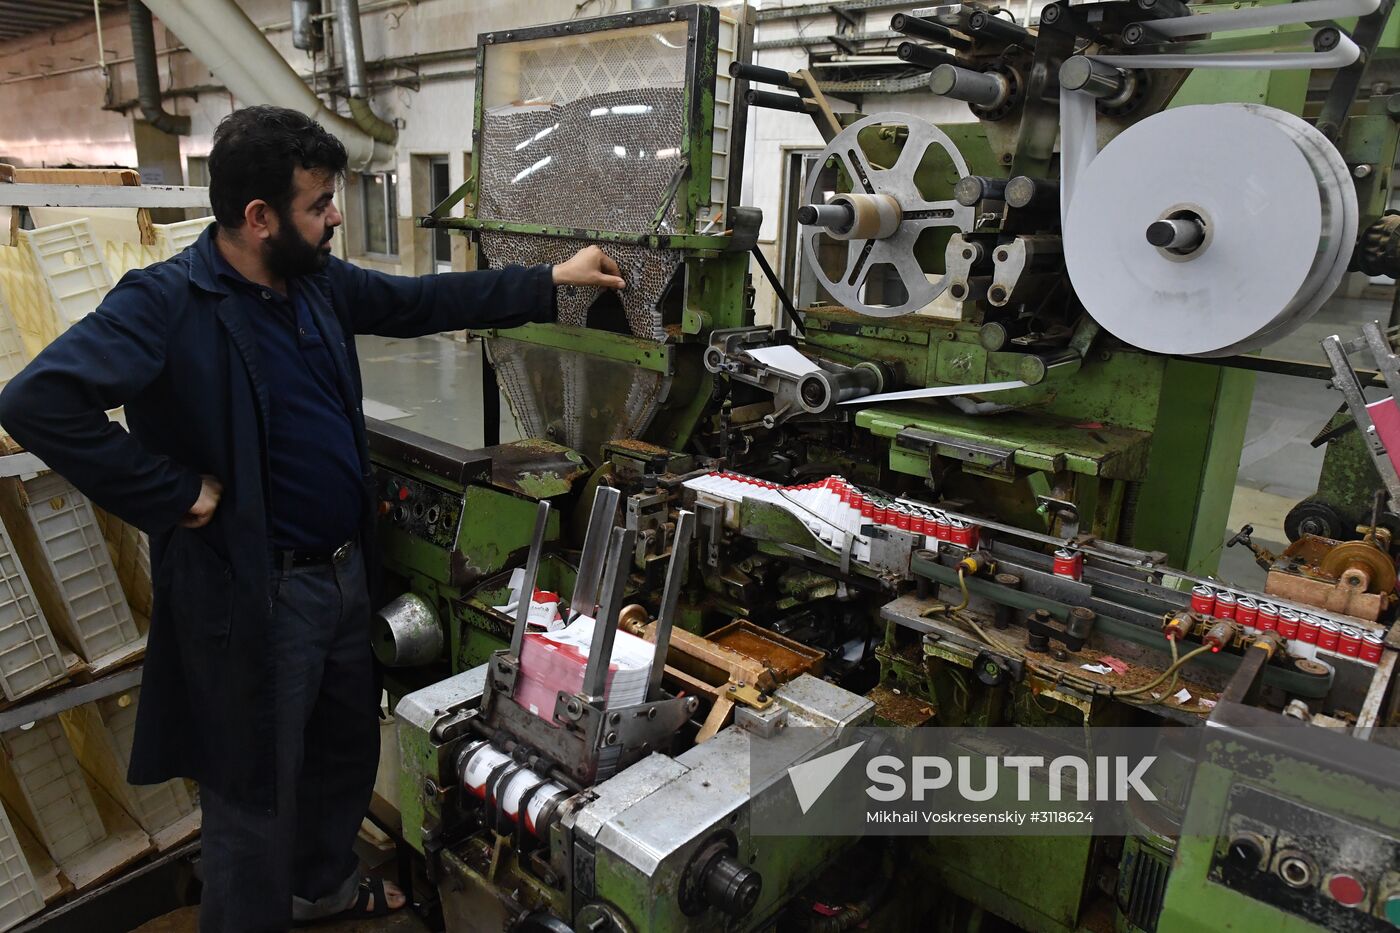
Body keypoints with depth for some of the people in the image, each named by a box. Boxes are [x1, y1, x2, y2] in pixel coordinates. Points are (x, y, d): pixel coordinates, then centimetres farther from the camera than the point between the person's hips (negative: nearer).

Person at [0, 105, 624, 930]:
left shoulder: (317, 282, 3)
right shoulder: (167, 302, -19)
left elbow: (425, 302, 12)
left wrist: (552, 281, 10)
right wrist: (173, 495, -23)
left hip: (346, 572, 8)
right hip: (253, 596, -8)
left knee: (349, 747, 26)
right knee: (259, 791, 10)